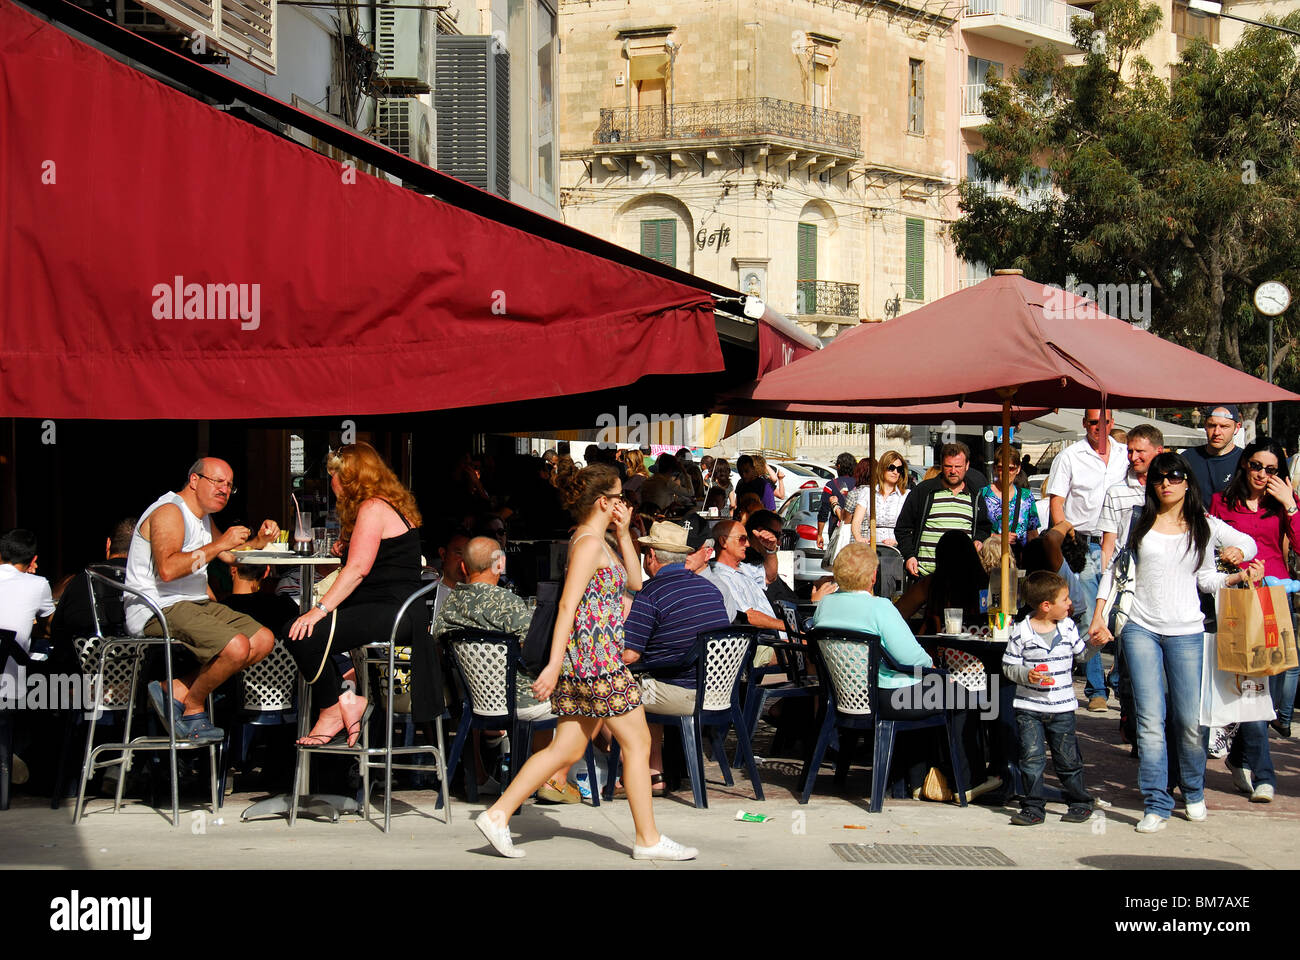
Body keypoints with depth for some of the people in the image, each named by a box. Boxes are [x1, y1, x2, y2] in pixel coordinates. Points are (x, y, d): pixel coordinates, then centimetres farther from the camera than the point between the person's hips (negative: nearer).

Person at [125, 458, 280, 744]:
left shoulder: (203, 517, 21)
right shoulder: (169, 512, -12)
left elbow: (228, 555, 37)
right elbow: (167, 569, -28)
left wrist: (258, 541, 16)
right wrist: (219, 544, -23)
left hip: (196, 603, 11)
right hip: (158, 610, -11)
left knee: (264, 640, -2)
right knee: (236, 647, -28)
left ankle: (177, 690, -4)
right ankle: (193, 708, -3)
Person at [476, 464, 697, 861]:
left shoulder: (594, 541, 17)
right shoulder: (590, 543, -13)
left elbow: (634, 582, 24)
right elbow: (568, 605, -20)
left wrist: (624, 534, 14)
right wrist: (554, 664, -24)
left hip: (584, 661, 10)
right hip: (597, 657, -10)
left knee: (567, 749, 9)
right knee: (638, 741, -2)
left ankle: (498, 814, 7)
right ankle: (648, 840, 4)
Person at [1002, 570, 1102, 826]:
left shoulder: (1068, 627, 4)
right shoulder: (1022, 632, -8)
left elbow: (1081, 654, 17)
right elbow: (1008, 666, -4)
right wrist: (1026, 675, -21)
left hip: (1062, 708, 2)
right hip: (1029, 708, -2)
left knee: (1068, 759, 8)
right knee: (1032, 759, -4)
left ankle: (1080, 803, 23)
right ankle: (1034, 807, 5)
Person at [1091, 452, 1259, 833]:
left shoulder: (1205, 526, 7)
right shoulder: (1139, 523, 7)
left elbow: (1205, 580, 12)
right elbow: (1114, 569, 12)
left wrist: (1238, 577, -4)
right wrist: (1098, 615, 7)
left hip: (1186, 632, 0)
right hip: (1141, 629, 0)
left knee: (1189, 721, 1)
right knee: (1150, 719, -6)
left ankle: (1194, 792, 25)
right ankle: (1156, 804, -2)